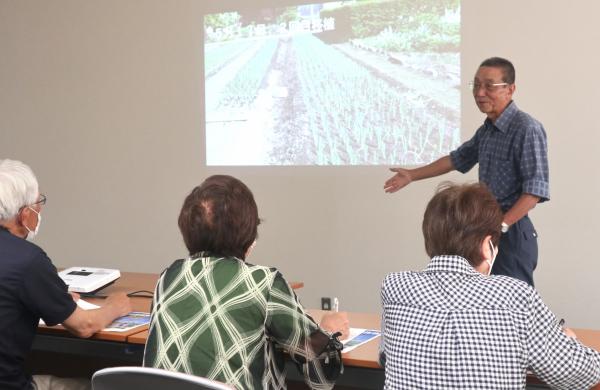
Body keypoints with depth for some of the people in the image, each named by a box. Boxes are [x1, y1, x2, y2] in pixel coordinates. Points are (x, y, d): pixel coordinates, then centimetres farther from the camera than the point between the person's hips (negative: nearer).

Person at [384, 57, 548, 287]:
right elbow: (458, 158, 29)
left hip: (512, 232, -9)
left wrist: (501, 224, -29)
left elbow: (536, 189, -21)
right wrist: (411, 175, 30)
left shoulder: (527, 129, -15)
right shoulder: (486, 130, 14)